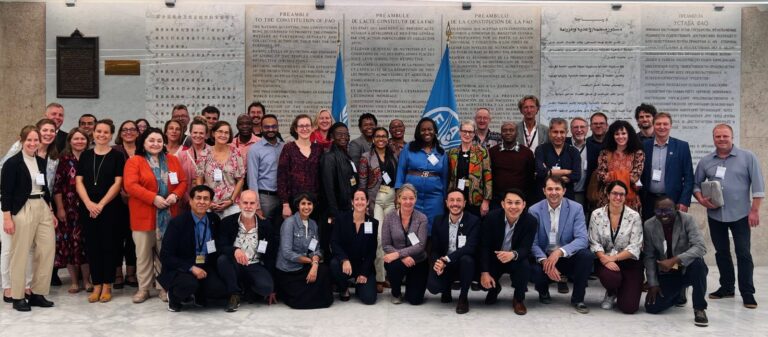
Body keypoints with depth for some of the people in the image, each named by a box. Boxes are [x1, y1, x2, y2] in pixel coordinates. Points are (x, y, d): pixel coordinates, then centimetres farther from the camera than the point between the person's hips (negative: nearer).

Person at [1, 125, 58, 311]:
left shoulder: (41, 162, 12)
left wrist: (51, 212, 16)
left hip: (43, 209, 6)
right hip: (22, 211, -6)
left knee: (48, 250, 1)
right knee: (20, 254, 0)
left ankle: (37, 293, 13)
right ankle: (17, 297, 11)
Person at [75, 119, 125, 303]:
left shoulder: (117, 156, 0)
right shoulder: (85, 155, 9)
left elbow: (117, 183, -6)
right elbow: (79, 182, 5)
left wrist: (101, 204, -12)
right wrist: (88, 203, -10)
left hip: (110, 208, -3)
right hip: (87, 208, 3)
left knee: (108, 245, 1)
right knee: (92, 245, 5)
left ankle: (107, 286, 9)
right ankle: (96, 285, 14)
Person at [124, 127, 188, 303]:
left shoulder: (172, 160, 11)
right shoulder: (134, 161, -2)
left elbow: (183, 181, 8)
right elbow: (130, 185, -13)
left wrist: (175, 195, -12)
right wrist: (153, 198, -20)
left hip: (168, 215, 3)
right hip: (144, 215, -3)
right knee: (144, 253, 5)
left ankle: (166, 287, 17)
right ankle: (143, 288, 16)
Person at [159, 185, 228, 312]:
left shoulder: (215, 220, 4)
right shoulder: (177, 222, -8)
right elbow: (166, 256, -11)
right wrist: (191, 268, -22)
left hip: (206, 268, 4)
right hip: (181, 269, -4)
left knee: (221, 289, -24)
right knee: (189, 284, -36)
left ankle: (198, 295, 10)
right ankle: (174, 297, 0)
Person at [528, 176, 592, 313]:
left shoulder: (576, 208, -7)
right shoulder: (534, 210, -6)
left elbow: (582, 239, -17)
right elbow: (533, 242, -11)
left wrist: (559, 252, -34)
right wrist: (544, 261, -31)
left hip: (568, 257, 1)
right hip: (543, 257, 0)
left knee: (587, 256, -30)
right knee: (534, 270, -32)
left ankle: (578, 298, -5)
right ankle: (543, 291, 9)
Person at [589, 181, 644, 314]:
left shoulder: (634, 216, -5)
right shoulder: (597, 214, -2)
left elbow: (634, 247, -9)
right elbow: (594, 243, -4)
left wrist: (613, 258, -18)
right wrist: (605, 259, -21)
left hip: (629, 262, 0)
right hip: (606, 260, 1)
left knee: (629, 307, -15)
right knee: (611, 278, -35)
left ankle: (620, 293, 25)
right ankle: (611, 294, 6)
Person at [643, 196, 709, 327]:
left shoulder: (687, 220, -16)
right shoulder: (649, 225, -7)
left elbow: (700, 247, -28)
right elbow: (649, 257, -3)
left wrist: (675, 260, -38)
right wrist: (653, 283, -8)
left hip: (687, 268, -3)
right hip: (666, 273, 3)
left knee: (697, 263, -37)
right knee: (652, 307, -12)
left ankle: (699, 309, -17)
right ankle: (677, 294, 24)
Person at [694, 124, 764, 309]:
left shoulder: (747, 157, -4)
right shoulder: (705, 161, 5)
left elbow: (758, 184, -6)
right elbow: (696, 184, 11)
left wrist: (754, 210, -10)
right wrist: (701, 199, -8)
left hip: (740, 214, -3)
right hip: (715, 215, 3)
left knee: (743, 253, -1)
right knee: (721, 252, 12)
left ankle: (747, 292, 7)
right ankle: (726, 287, 24)